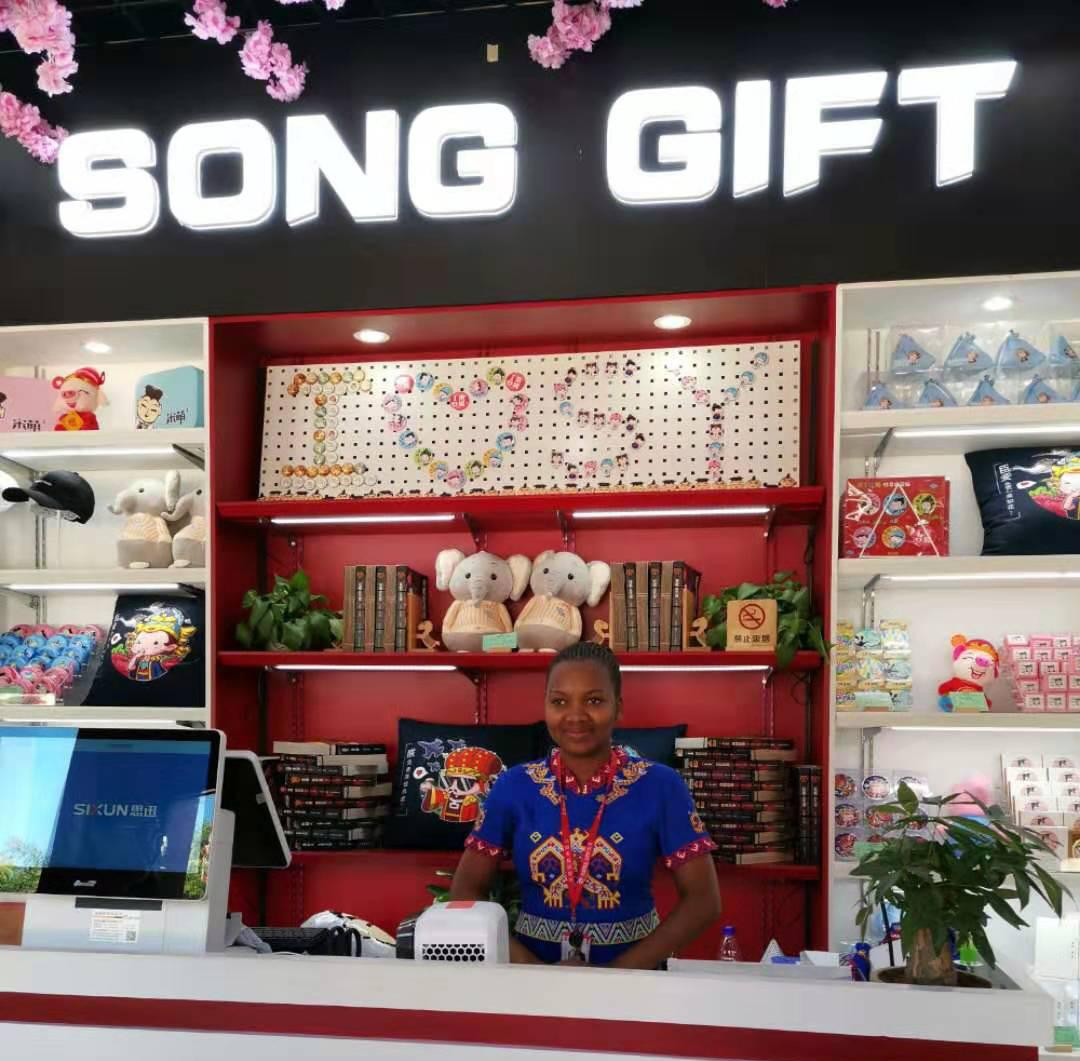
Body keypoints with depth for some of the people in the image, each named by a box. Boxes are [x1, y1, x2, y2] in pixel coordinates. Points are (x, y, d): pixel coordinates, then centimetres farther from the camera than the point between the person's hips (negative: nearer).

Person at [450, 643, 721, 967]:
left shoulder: (660, 786, -3)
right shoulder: (514, 787, 1)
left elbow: (702, 899, -4)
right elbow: (466, 890, 2)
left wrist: (617, 973, -12)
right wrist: (532, 969, -10)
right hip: (533, 967, 2)